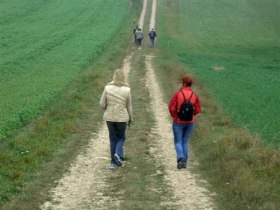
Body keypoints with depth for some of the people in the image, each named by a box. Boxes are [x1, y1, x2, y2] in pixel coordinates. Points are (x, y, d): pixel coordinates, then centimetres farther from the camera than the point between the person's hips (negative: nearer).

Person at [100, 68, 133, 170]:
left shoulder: (107, 88, -8)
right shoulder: (127, 90, -9)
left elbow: (102, 104, -5)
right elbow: (129, 106, -1)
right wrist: (130, 118, 14)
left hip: (109, 117, 1)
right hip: (122, 118, -1)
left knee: (113, 138, 14)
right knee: (121, 137, 18)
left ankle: (113, 162, 15)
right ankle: (118, 154, -7)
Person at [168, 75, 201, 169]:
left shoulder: (177, 94, -13)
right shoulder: (194, 95, -1)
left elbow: (171, 107, -16)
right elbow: (198, 109, 2)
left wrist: (174, 116, 1)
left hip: (178, 121, -4)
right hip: (190, 122, 4)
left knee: (178, 142, 4)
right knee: (185, 142, 14)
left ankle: (181, 158, -20)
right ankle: (184, 162, 12)